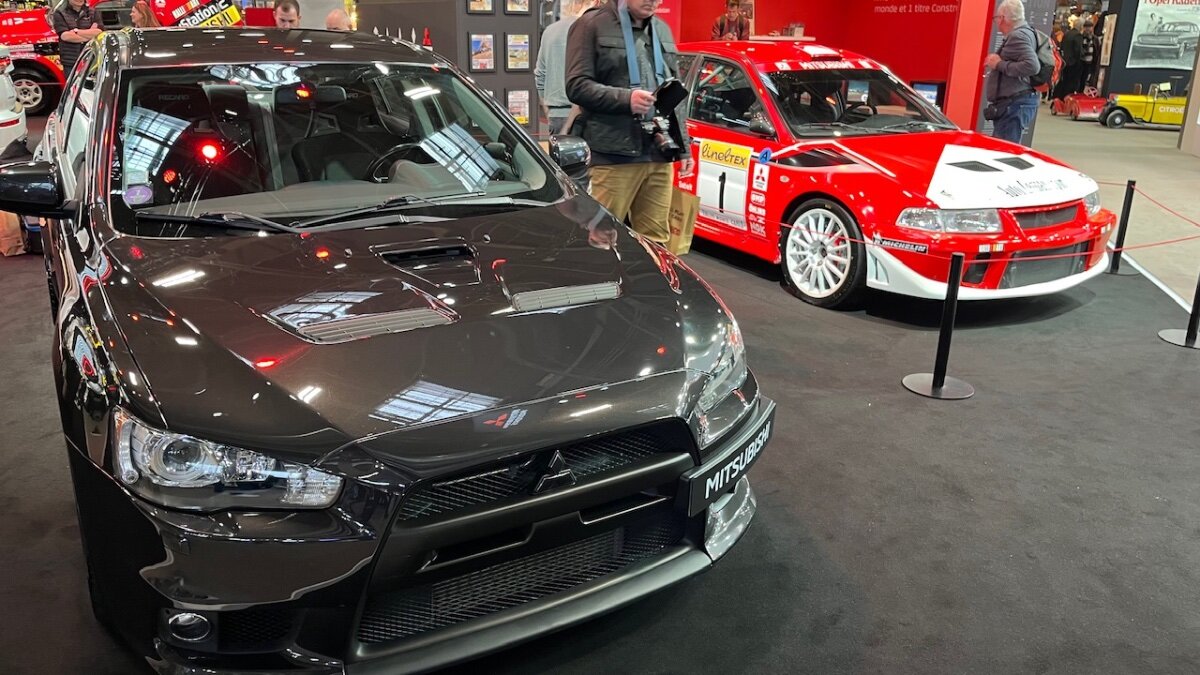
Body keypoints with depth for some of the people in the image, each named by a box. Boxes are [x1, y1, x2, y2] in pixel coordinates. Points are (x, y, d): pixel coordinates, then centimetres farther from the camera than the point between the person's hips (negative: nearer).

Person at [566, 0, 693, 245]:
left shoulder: (663, 31, 22)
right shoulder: (593, 24, 1)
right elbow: (576, 85, -8)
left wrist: (684, 147, 18)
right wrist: (625, 98, -21)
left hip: (659, 155, 6)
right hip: (612, 154, -6)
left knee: (655, 241, 7)